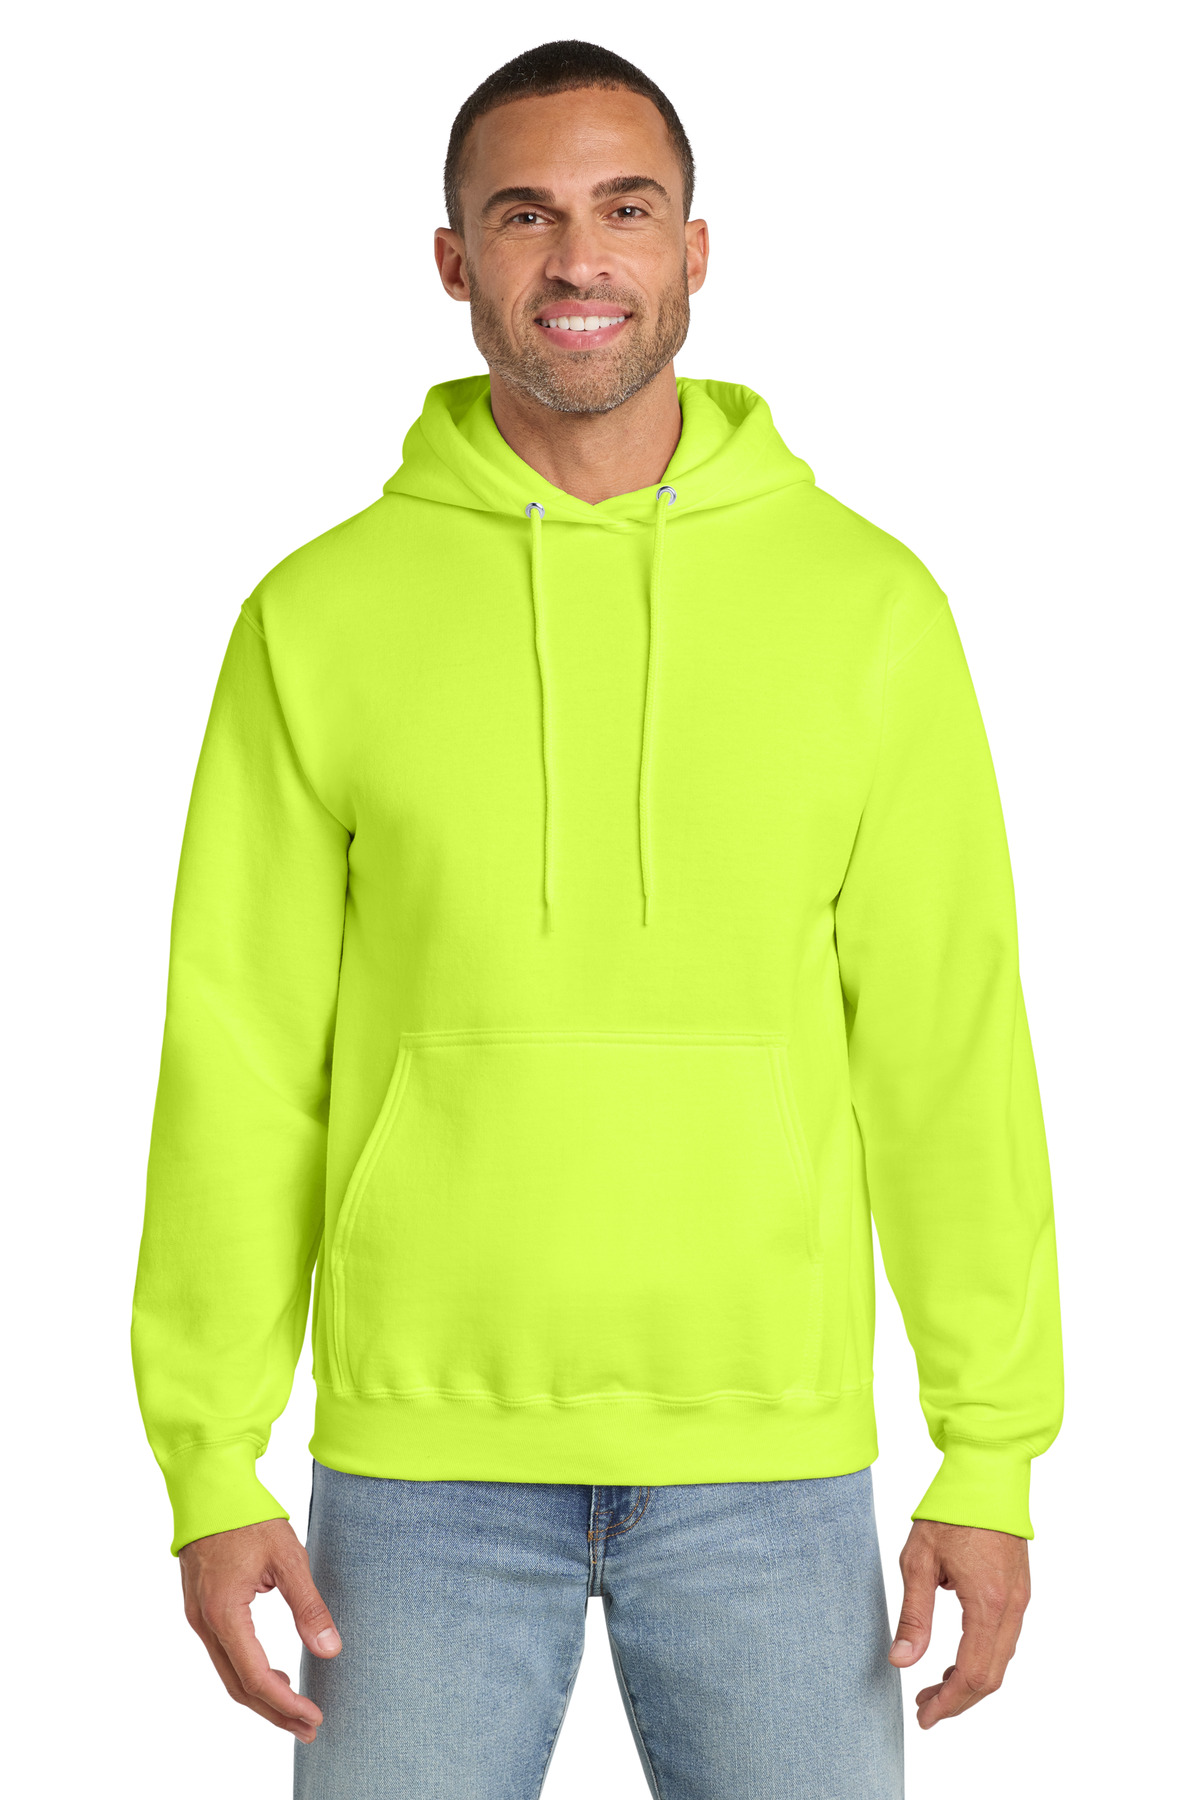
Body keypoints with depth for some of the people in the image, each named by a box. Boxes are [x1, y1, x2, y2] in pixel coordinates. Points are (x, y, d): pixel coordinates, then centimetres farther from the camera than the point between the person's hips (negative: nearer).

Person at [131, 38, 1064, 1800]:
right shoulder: (322, 617, 1)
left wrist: (996, 1456, -1)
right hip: (426, 1455, 0)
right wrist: (208, 1466, -2)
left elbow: (950, 1042, 1)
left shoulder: (868, 603, 1)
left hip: (769, 1455, 0)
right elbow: (243, 1059, 2)